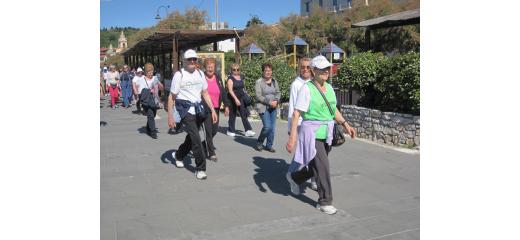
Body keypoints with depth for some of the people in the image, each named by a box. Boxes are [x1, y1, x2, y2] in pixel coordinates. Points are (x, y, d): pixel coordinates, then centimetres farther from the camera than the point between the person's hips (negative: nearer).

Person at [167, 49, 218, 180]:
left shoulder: (200, 73, 9)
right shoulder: (179, 75, -7)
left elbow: (205, 93, 14)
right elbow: (171, 97, -6)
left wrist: (212, 110, 7)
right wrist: (170, 116, -10)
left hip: (198, 109, 6)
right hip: (186, 110, -6)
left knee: (191, 137, 17)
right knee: (196, 139, -14)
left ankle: (178, 155, 44)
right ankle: (200, 169, -7)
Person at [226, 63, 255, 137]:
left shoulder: (241, 77, 11)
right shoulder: (230, 78, -9)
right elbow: (230, 90, -17)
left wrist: (246, 96, 14)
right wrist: (236, 99, -26)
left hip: (241, 98, 5)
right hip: (233, 99, -5)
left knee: (244, 114, -3)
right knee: (232, 115, 5)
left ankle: (248, 131, -7)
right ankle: (230, 131, 19)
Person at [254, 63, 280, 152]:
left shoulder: (274, 81, 10)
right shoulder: (259, 82, -6)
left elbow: (278, 93, 11)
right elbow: (258, 96, -11)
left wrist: (276, 101, -9)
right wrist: (269, 102, -17)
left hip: (273, 107, 5)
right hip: (263, 107, -5)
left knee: (272, 127, 3)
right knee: (267, 127, -13)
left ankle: (269, 145, 18)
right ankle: (259, 142, 11)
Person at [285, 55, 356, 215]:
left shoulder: (329, 87, 8)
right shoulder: (307, 89, -13)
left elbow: (334, 110, 20)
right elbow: (296, 114, -16)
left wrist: (345, 124, 6)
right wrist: (292, 137, -21)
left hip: (326, 134, 8)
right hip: (312, 133, -7)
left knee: (315, 167, 18)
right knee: (323, 168, -7)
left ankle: (294, 178, 44)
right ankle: (324, 202, 9)